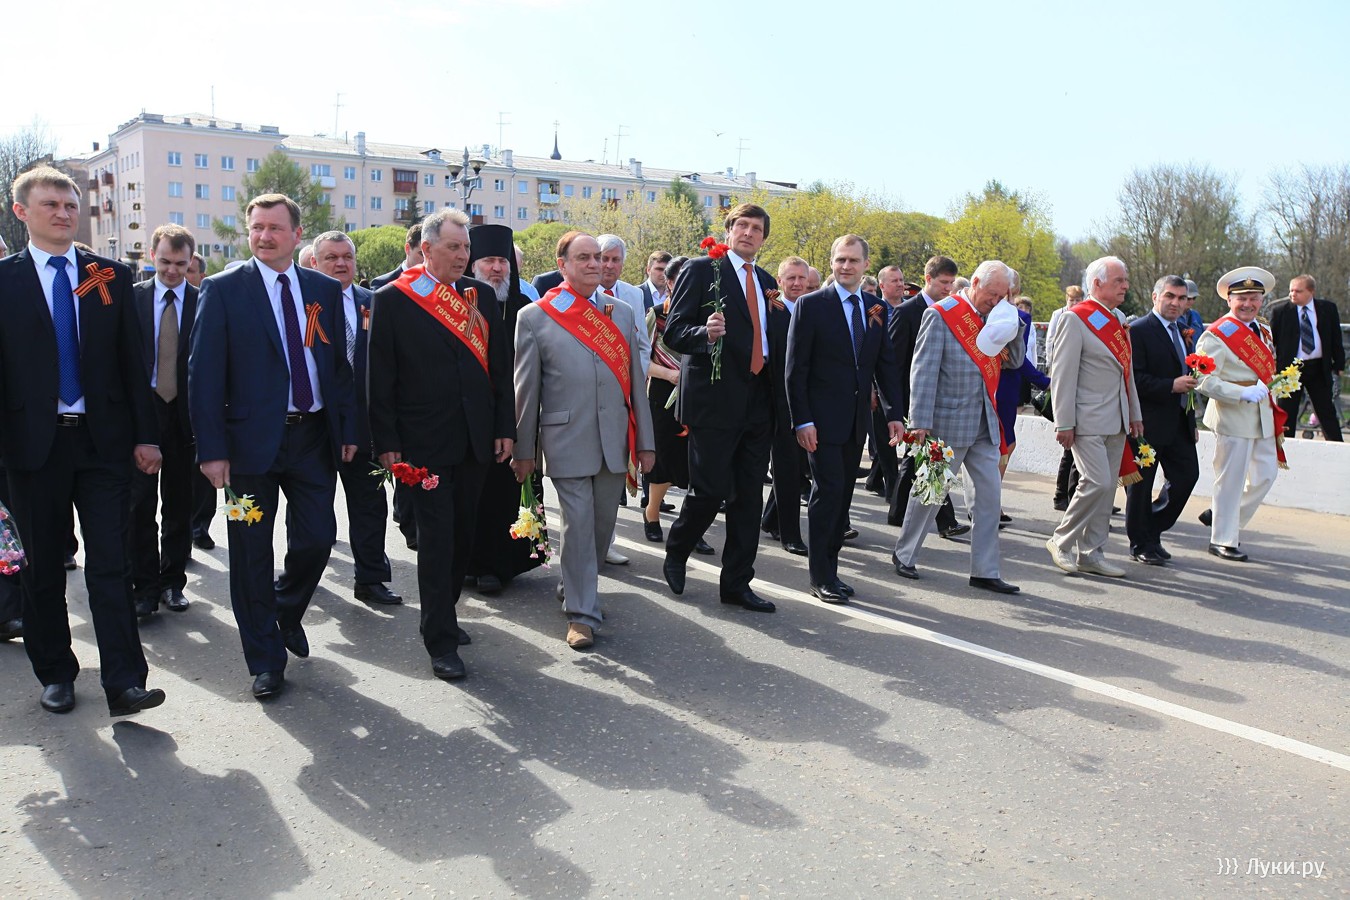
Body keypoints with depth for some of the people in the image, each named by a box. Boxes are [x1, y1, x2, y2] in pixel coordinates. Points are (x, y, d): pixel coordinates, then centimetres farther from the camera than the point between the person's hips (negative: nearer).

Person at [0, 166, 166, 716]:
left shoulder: (111, 276, 7)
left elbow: (132, 359, 6)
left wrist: (145, 435, 1)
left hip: (104, 441, 0)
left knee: (110, 564, -2)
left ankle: (123, 682, -1)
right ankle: (55, 674, 25)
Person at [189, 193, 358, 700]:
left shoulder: (325, 289, 7)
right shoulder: (223, 289, -3)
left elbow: (339, 364, 11)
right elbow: (204, 374, -7)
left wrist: (348, 428, 4)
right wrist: (211, 449, -12)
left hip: (314, 435, 3)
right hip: (252, 439, -2)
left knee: (317, 538, 4)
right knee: (252, 553, 5)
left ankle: (287, 612, 36)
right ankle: (265, 659, 21)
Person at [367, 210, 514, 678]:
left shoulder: (482, 296, 8)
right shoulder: (392, 299, -4)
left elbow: (500, 366, 9)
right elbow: (380, 376, -4)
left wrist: (505, 427, 5)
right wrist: (386, 442, -8)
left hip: (476, 441, 5)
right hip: (424, 442, -4)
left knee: (462, 533, 13)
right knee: (436, 538, -2)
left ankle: (443, 614, 32)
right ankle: (440, 640, 8)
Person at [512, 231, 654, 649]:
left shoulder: (621, 312, 10)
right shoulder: (535, 317, -1)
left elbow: (635, 379, 10)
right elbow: (526, 390, 1)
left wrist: (645, 441, 8)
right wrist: (524, 450, 2)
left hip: (615, 440, 4)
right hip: (567, 441, -4)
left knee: (603, 523, 12)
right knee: (578, 525, -2)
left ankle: (579, 588, 34)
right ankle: (582, 613, 10)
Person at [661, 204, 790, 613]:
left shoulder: (766, 281, 18)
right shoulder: (701, 269, -1)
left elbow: (777, 342, 22)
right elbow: (673, 331, -9)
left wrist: (781, 312, 2)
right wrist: (706, 333, -27)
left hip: (758, 400, 6)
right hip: (715, 396, -6)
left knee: (749, 496, 8)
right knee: (709, 489, -5)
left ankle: (736, 583, 17)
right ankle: (675, 553, 23)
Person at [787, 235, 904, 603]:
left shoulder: (877, 308, 9)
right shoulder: (811, 305, -6)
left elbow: (886, 363, 11)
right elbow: (796, 368, -9)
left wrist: (893, 412, 4)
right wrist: (802, 420, -14)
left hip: (858, 418, 5)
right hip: (823, 418, -5)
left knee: (843, 495, 10)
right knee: (828, 492, -6)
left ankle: (830, 568, 19)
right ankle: (820, 576, 5)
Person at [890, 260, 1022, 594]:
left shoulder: (991, 318, 10)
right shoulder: (940, 315, -9)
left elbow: (1016, 360, 14)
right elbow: (924, 371, -13)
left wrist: (1012, 327, -4)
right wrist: (920, 423, -17)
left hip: (983, 423, 6)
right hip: (948, 422, -6)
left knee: (991, 492, 4)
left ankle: (985, 571, 13)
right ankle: (904, 555, 24)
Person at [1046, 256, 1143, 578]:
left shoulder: (1119, 319, 16)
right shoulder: (1076, 319, -10)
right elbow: (1062, 374, -14)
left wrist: (1134, 413, 18)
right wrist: (1064, 424, -17)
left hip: (1116, 421, 8)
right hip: (1087, 421, -8)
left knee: (1107, 486, 8)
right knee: (1097, 482, -14)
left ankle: (1091, 553, 16)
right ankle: (1061, 541, 3)